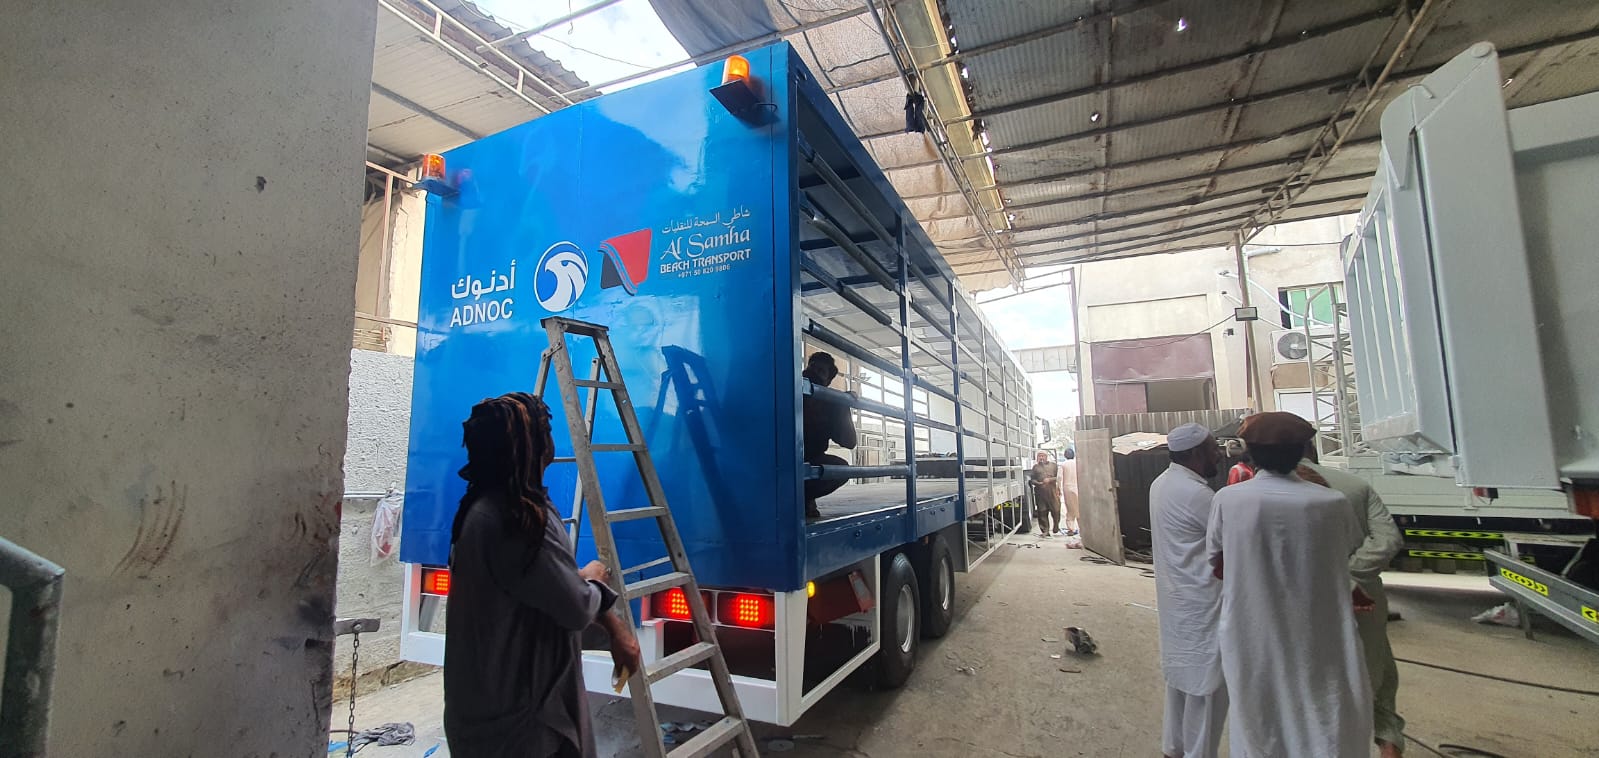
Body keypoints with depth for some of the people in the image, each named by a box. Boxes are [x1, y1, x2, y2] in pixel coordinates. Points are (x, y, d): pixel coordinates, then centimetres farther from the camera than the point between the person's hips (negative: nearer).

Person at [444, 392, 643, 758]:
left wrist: (614, 625, 9)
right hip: (514, 711, -9)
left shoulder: (486, 507, 4)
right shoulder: (517, 519, -28)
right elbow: (578, 608, -23)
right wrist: (594, 579, -1)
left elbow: (553, 582, 10)